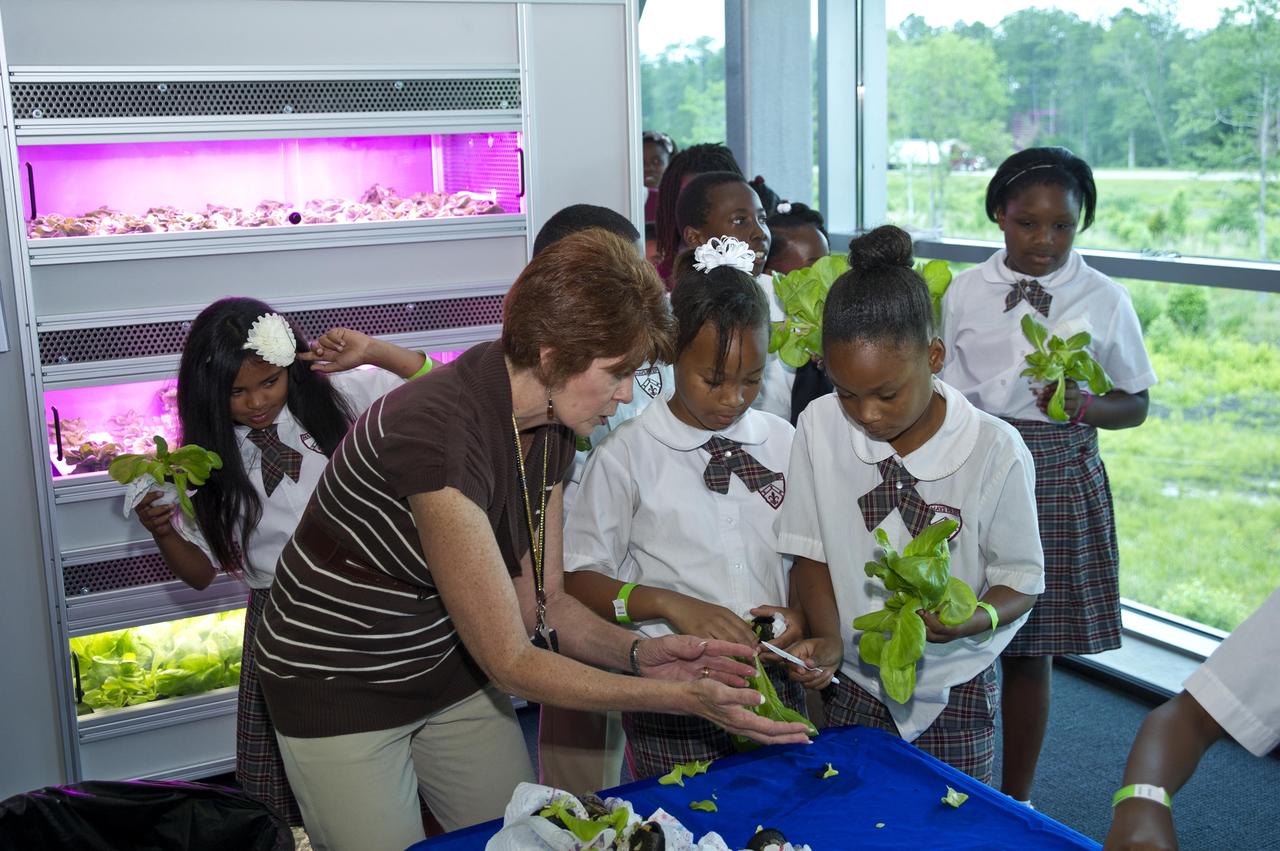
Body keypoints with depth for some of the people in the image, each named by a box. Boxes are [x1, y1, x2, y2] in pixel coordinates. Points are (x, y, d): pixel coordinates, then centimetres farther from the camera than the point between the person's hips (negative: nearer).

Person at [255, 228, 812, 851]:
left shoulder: (550, 426, -7)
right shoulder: (440, 432, -33)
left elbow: (539, 604, -1)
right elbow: (509, 661, -28)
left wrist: (638, 654, -18)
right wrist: (681, 699, -29)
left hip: (451, 668, 7)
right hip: (341, 689, -7)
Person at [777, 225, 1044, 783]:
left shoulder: (995, 450, -16)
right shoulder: (820, 427, -9)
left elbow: (1021, 581, -6)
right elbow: (811, 550, 0)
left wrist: (973, 618, -28)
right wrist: (828, 640, -15)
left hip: (954, 694, -2)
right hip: (852, 684, 2)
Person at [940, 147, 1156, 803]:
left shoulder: (1103, 299, 1)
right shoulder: (964, 292, 4)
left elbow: (1134, 405, 7)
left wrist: (1081, 404, -13)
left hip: (1058, 478, -1)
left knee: (1030, 651, 7)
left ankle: (1015, 798, 25)